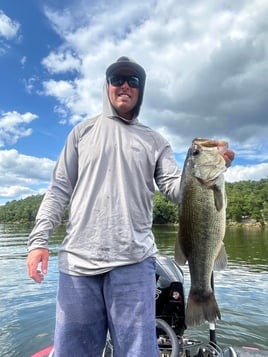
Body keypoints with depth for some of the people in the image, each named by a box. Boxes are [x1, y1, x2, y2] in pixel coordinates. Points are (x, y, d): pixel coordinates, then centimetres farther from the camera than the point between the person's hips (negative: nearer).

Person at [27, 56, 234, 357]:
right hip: (78, 259, 1)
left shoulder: (154, 140, 13)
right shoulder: (83, 131, 13)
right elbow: (59, 189, 9)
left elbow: (174, 188, 1)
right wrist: (39, 239, -1)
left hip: (133, 261, 0)